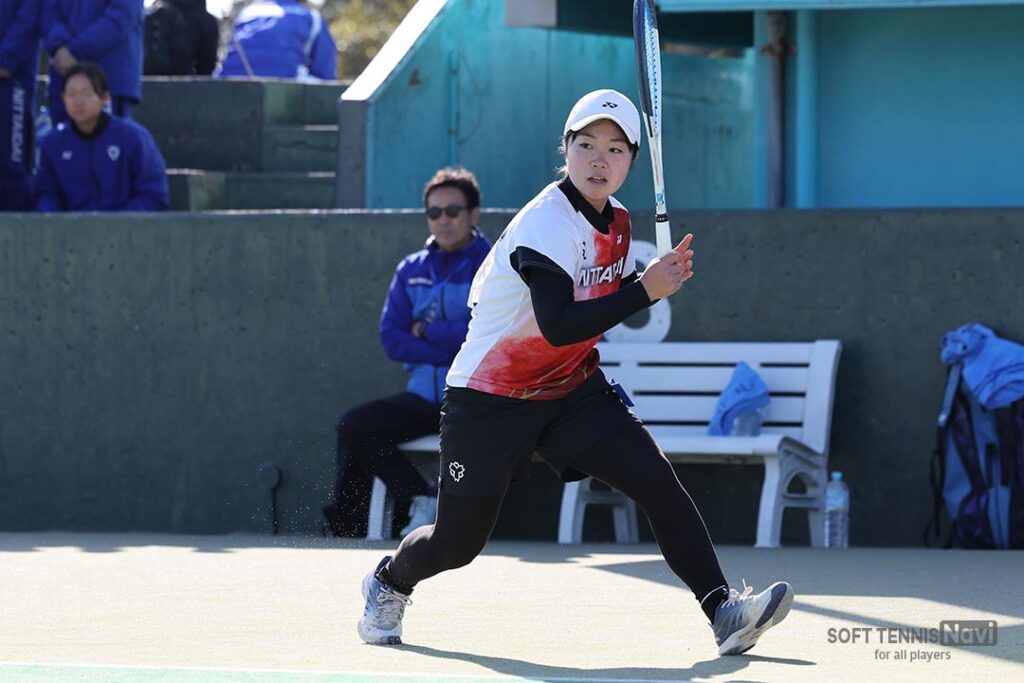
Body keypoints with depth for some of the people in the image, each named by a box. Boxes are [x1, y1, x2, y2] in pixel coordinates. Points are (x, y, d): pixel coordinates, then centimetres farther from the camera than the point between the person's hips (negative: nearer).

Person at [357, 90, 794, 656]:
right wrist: (645, 290, -34)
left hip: (572, 391, 6)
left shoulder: (616, 221, 2)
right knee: (458, 544, 4)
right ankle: (389, 582, 37)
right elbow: (559, 326, -35)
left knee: (657, 481, -16)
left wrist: (661, 275, -6)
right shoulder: (543, 224, -24)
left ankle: (723, 610, -19)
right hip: (491, 401, -6)